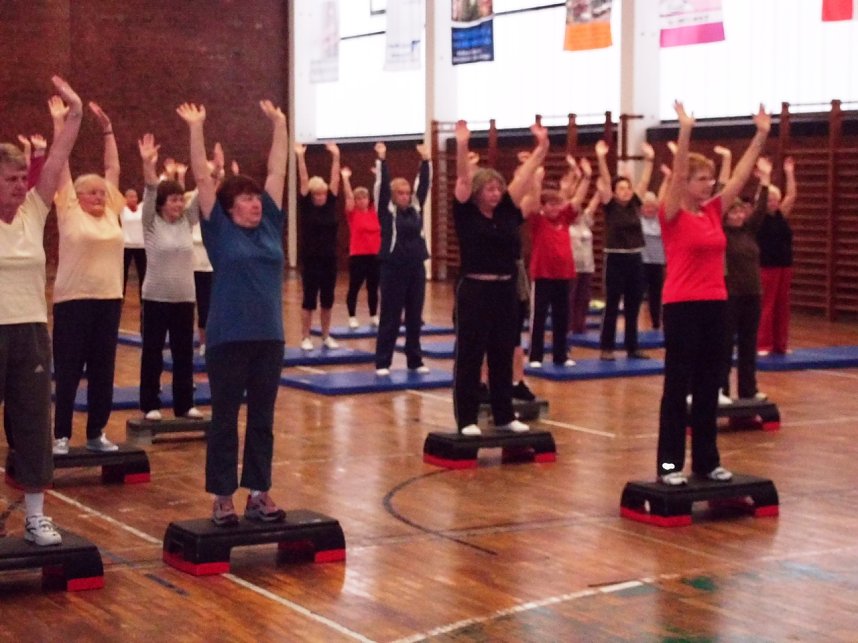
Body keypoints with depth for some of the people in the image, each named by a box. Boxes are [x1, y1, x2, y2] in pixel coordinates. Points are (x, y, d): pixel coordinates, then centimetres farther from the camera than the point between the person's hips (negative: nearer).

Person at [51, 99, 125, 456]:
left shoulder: (111, 213, 9)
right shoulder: (69, 213, -2)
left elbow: (113, 168, 14)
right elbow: (61, 164, -3)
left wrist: (107, 128, 12)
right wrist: (59, 124, -4)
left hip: (109, 299, 5)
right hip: (73, 301, -4)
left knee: (103, 370, 9)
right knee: (69, 371, 2)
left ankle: (96, 433, 19)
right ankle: (61, 435, 10)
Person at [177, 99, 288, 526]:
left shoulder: (270, 227, 7)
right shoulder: (220, 231, -3)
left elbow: (278, 172, 11)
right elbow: (202, 178, -6)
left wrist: (278, 124, 13)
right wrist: (196, 129, -9)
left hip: (269, 337, 4)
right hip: (228, 339, -4)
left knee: (263, 419, 10)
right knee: (225, 419, 4)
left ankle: (259, 493, 19)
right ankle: (222, 497, 11)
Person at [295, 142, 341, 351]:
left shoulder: (330, 204, 5)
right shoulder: (306, 206, -5)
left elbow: (335, 179, 3)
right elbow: (303, 181, -11)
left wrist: (335, 156, -2)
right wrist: (300, 157, -17)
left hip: (330, 259, 4)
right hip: (311, 260, -4)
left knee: (327, 300, 10)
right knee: (309, 300, 1)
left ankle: (326, 337, 19)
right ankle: (305, 338, 8)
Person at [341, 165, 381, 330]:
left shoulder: (374, 212, 8)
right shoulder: (352, 214, -3)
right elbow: (349, 196, -11)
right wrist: (345, 178, -15)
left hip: (375, 255, 4)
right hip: (357, 256, -4)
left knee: (373, 288, 11)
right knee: (354, 287, 3)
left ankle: (374, 317, 20)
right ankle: (352, 318, 10)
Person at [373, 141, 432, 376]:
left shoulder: (416, 208, 8)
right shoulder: (387, 210, -3)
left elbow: (424, 184, 5)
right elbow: (382, 185, -11)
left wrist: (425, 160, 0)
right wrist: (381, 160, -16)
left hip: (416, 269, 4)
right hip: (393, 269, -4)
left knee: (415, 317, 10)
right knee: (390, 318, 0)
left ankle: (415, 360, 18)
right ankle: (383, 363, 4)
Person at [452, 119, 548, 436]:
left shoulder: (507, 212, 7)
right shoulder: (466, 213, -4)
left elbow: (523, 176, 7)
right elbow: (463, 178, -15)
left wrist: (541, 146, 5)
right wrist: (462, 145, -27)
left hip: (505, 291, 5)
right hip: (474, 291, -5)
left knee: (503, 357, 12)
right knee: (469, 357, 1)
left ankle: (504, 416, 21)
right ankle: (467, 420, 6)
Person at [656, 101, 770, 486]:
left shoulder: (713, 212, 10)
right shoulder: (672, 215, -8)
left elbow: (742, 175, 11)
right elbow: (677, 173, -22)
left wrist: (761, 135, 7)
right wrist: (685, 130, -31)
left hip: (715, 305, 7)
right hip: (682, 307, -7)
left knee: (708, 387, 11)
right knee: (677, 386, -1)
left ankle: (706, 460, 18)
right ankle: (669, 463, 5)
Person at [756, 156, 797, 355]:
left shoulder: (781, 216, 10)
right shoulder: (760, 218, -6)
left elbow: (792, 195, 6)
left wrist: (789, 173, 3)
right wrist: (765, 176, -17)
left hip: (784, 265, 6)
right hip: (767, 266, -6)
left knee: (782, 306, 8)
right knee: (766, 306, -4)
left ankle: (780, 344, 14)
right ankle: (762, 345, -1)